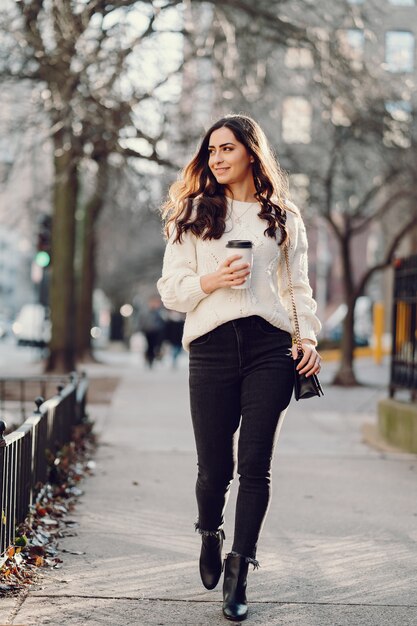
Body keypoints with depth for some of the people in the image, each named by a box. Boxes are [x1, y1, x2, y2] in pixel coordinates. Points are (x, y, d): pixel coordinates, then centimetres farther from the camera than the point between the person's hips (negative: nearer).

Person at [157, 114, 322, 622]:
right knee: (214, 467, 0)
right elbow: (170, 288, 7)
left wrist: (309, 338, 1)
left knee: (255, 466, -5)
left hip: (270, 347, 0)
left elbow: (298, 287, 16)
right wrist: (210, 281, -12)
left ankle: (237, 576, 5)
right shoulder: (194, 213, 11)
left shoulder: (284, 217, 14)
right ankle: (210, 536, 33)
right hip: (212, 347, 0)